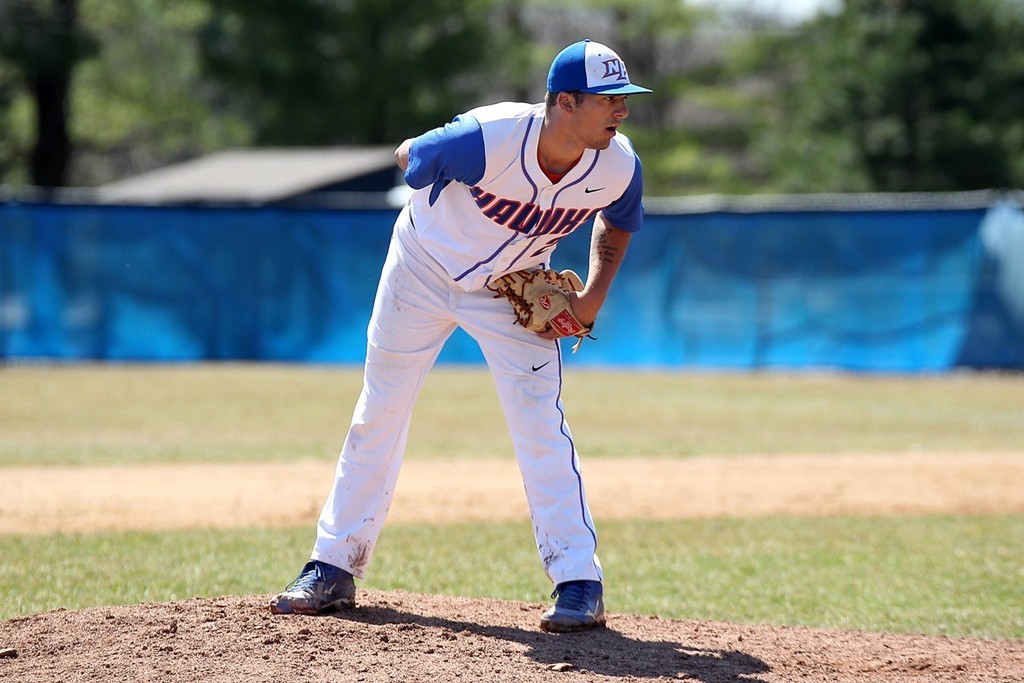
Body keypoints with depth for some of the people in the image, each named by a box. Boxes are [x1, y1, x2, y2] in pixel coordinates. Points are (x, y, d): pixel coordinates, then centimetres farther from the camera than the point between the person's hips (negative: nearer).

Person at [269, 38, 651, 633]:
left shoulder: (618, 166, -23)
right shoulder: (489, 138, -36)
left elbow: (617, 222, 2)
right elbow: (408, 156, -15)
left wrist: (594, 297, -10)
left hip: (515, 293, 1)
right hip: (423, 271, -1)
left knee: (541, 422, -13)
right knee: (379, 415, 8)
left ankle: (580, 583, -10)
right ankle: (334, 570, 19)